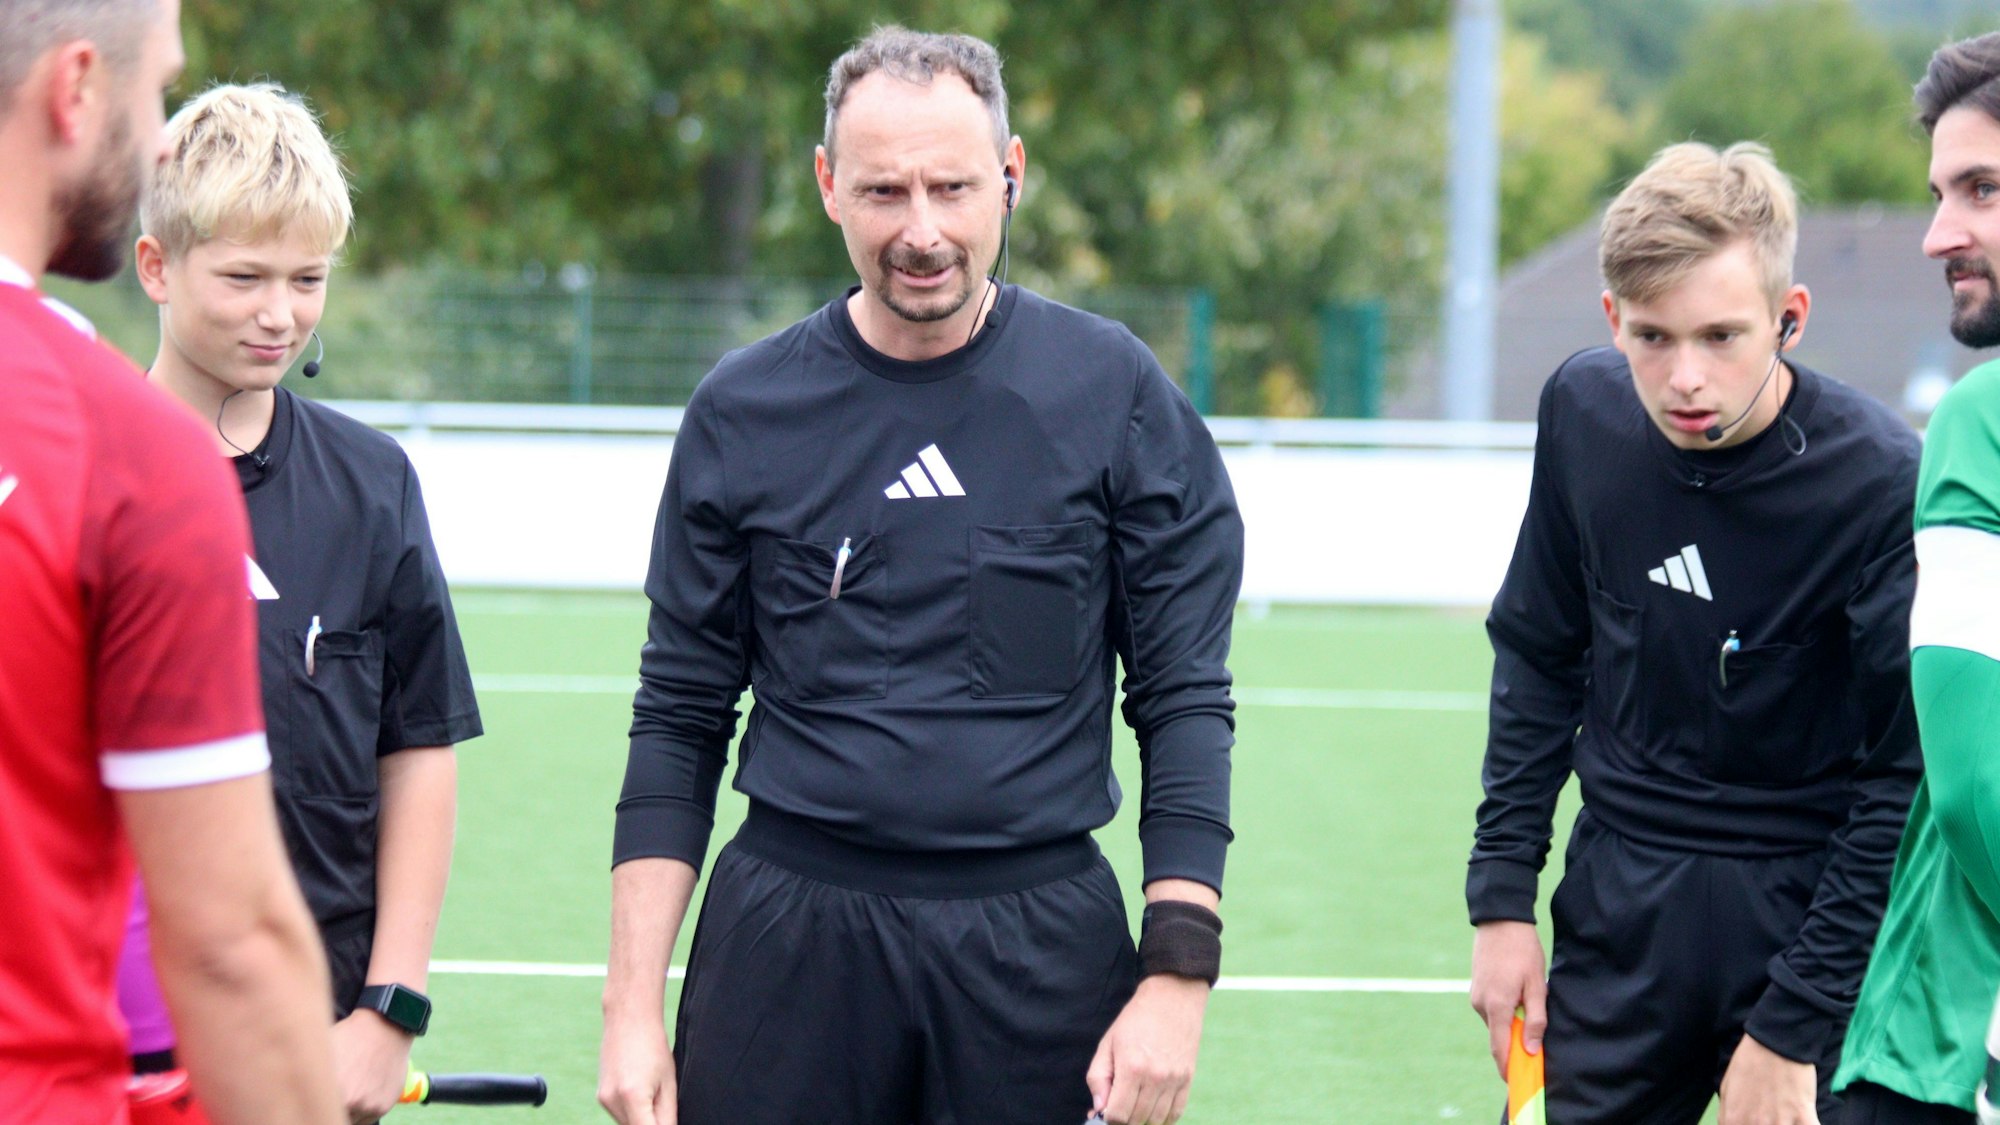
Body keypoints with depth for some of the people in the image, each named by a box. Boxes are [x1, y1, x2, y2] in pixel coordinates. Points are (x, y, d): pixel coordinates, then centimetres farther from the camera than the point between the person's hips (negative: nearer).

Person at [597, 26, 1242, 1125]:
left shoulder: (1113, 394, -1)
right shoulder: (744, 412, 3)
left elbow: (1184, 702, 0)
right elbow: (679, 718, 7)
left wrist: (1177, 973, -9)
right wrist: (633, 1005, 0)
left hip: (1039, 942, -1)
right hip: (786, 940, 1)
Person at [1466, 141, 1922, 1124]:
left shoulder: (1883, 481, -19)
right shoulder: (1581, 410, -4)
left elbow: (1905, 780, -15)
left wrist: (1792, 1028, -15)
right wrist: (1502, 893, 6)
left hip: (1814, 910, -4)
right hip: (1618, 912, 4)